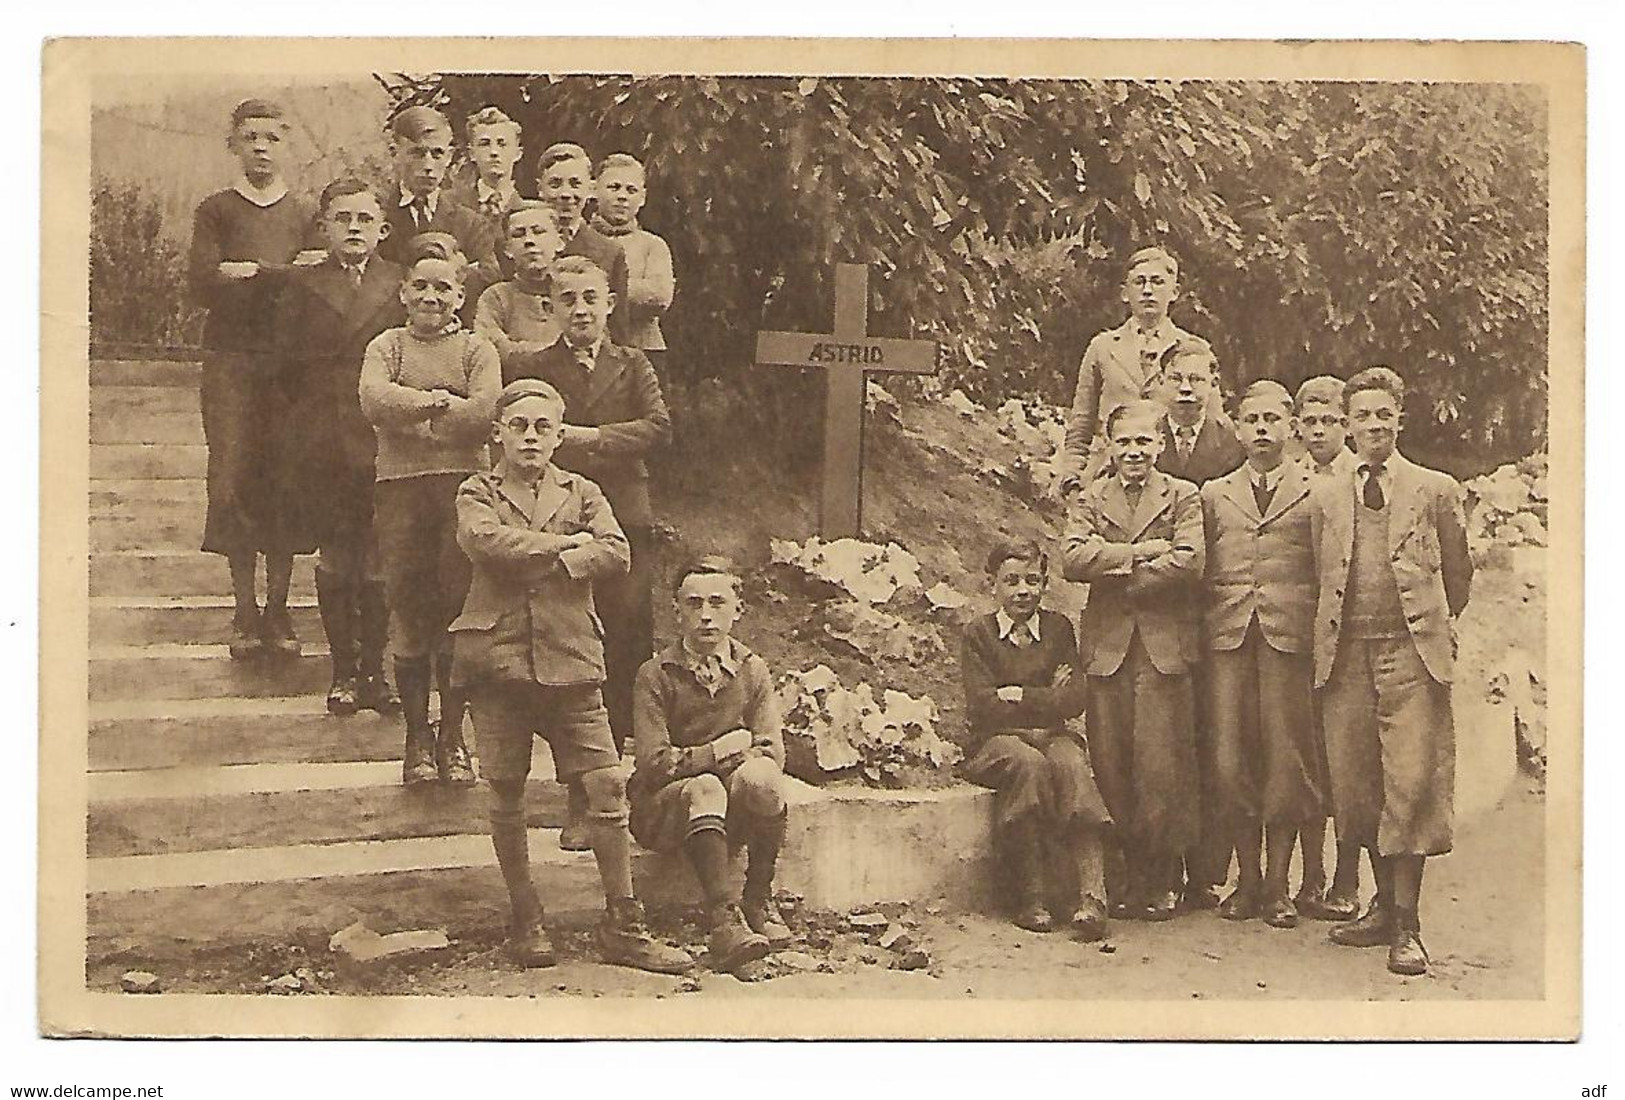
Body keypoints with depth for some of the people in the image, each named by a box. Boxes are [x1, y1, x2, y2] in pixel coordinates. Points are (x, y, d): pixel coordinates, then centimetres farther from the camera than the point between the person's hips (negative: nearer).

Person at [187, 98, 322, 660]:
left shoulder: (305, 215, 13)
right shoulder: (215, 211, 10)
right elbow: (203, 285, -3)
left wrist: (249, 272, -8)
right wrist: (284, 276, -11)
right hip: (231, 360, -1)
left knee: (286, 482, -2)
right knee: (234, 481, -6)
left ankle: (278, 610, 4)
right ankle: (245, 612, 1)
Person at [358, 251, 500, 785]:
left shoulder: (477, 350, 11)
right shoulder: (386, 347, 14)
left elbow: (486, 412, -6)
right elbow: (374, 400, -6)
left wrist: (411, 414, -3)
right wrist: (436, 402, -7)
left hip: (463, 486, -1)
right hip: (400, 486, 1)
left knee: (458, 611, -1)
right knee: (408, 613, 1)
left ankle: (453, 737, 7)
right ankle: (417, 737, 8)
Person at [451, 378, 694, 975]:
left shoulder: (581, 493, 14)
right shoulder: (477, 493, 9)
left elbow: (615, 552, -3)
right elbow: (485, 541, -14)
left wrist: (542, 564, -13)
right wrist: (564, 544, -9)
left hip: (569, 658, 1)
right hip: (498, 656, -1)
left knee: (607, 787, -4)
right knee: (506, 797, 3)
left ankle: (623, 927, 4)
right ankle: (526, 923, 17)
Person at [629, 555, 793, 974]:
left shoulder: (753, 671, 8)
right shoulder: (655, 675, -2)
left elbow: (773, 753, -3)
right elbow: (654, 764, -11)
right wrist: (714, 755, -22)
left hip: (733, 812, 2)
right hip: (662, 809, -2)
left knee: (761, 776, -31)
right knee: (705, 788, -36)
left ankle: (758, 903, -17)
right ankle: (724, 922, -45)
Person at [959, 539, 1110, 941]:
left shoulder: (1059, 628, 11)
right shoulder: (978, 633, 4)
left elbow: (1075, 700, -1)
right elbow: (983, 705, -8)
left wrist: (1019, 696, -7)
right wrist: (1047, 700, -8)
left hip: (1051, 736, 2)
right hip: (994, 741, -2)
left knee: (1071, 764, -32)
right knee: (1028, 763, -36)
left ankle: (1090, 896, -42)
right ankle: (1032, 896, -31)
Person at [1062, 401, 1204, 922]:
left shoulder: (1183, 497, 8)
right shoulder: (1090, 499, 14)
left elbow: (1189, 562, -8)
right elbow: (1073, 560, -4)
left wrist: (1116, 570, -5)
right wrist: (1140, 552, -11)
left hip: (1164, 646, -2)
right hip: (1107, 645, 2)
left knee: (1162, 766, -5)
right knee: (1110, 766, 1)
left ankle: (1163, 879, 7)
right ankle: (1128, 874, 13)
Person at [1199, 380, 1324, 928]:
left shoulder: (1315, 492, 8)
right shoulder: (1214, 494, 15)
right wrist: (1204, 631, 7)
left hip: (1290, 636, -2)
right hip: (1228, 637, 2)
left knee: (1285, 756, -2)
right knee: (1230, 759, 0)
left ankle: (1277, 885, 8)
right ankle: (1247, 879, 12)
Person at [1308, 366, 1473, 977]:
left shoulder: (1437, 490, 6)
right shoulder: (1325, 495, 13)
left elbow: (1458, 572, 15)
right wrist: (1341, 628, 14)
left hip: (1411, 652, -3)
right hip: (1346, 654, 3)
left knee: (1410, 784, -8)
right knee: (1356, 785, 5)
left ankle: (1406, 927, -2)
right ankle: (1385, 904, 20)